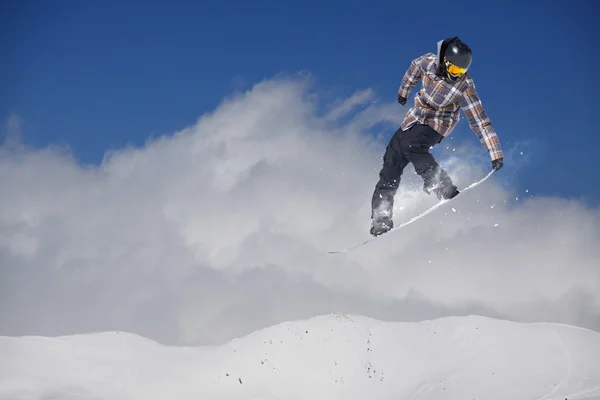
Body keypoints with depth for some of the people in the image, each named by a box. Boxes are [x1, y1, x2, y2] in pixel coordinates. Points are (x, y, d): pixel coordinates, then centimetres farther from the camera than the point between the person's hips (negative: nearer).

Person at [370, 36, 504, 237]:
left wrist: (496, 153, -25)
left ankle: (444, 189, -29)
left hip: (436, 125, -5)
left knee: (411, 146, -34)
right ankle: (381, 220, 4)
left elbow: (479, 120, -22)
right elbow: (414, 68, 12)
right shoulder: (428, 62, -13)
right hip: (412, 120, 5)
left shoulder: (465, 86, -22)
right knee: (390, 166, -2)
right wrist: (404, 90, 29)